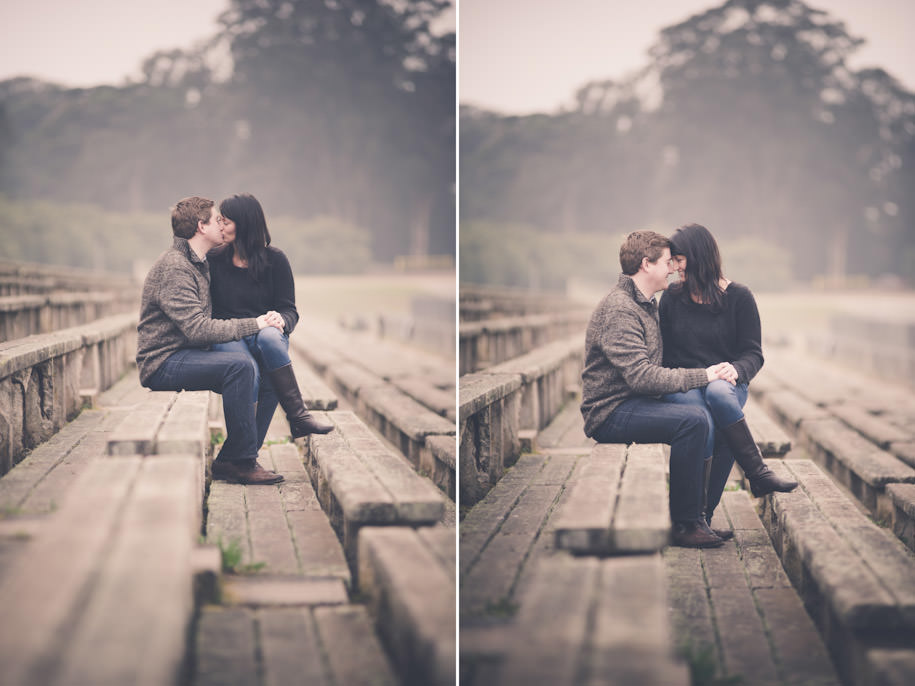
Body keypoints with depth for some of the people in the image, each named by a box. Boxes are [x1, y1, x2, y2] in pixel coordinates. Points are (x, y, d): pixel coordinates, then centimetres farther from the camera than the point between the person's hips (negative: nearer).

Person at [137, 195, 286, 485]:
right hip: (163, 362, -10)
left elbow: (206, 322, 23)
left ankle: (229, 461, -7)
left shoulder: (200, 264, 18)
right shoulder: (174, 268, -15)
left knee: (253, 374, -8)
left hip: (189, 355, 10)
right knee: (238, 366, -28)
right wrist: (252, 325, -18)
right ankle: (241, 461, -21)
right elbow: (198, 329, -24)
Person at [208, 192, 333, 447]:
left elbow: (290, 310, 5)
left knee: (269, 337, -39)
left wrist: (281, 320, -19)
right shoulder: (215, 259, 9)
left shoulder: (274, 259, 7)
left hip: (266, 333, 1)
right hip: (226, 338, 0)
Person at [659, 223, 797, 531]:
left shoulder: (738, 297, 3)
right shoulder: (672, 298, 10)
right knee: (707, 424, -36)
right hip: (681, 386, 1)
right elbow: (662, 351, 9)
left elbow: (753, 353, 2)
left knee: (718, 393, -39)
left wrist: (736, 370, -21)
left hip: (726, 383, -1)